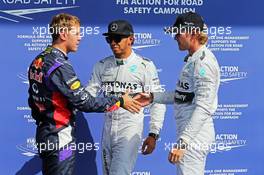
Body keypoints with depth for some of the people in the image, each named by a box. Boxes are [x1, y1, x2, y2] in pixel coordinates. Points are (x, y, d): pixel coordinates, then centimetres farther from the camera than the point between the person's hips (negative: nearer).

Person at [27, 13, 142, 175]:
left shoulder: (38, 61, 7)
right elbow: (84, 101, -21)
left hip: (43, 133, 9)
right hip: (60, 138, -9)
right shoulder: (60, 66, -21)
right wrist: (119, 101, -12)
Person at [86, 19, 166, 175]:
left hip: (130, 130, -5)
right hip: (108, 130, 5)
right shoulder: (102, 65, 7)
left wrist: (153, 134, -10)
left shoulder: (145, 66, -6)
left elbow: (157, 102, -6)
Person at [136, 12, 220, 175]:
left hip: (194, 135, -10)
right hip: (190, 132, 10)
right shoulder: (193, 59, 15)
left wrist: (182, 142, -27)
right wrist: (153, 97, 21)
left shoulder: (203, 62, -17)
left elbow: (203, 108, -24)